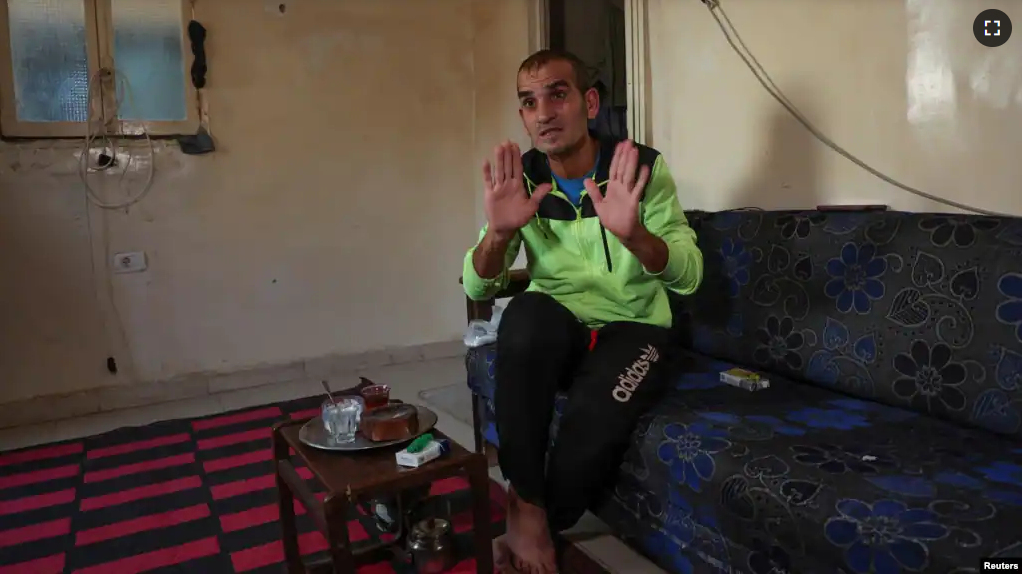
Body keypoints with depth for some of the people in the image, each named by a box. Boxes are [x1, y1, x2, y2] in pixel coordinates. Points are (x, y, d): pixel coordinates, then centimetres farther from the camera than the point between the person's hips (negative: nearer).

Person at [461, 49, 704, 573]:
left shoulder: (642, 168, -10)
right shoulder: (521, 179, -4)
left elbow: (688, 276, -17)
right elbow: (477, 287, -9)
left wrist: (633, 233, -39)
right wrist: (498, 231, -32)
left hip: (631, 327, -1)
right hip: (556, 327, 2)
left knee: (596, 421, -33)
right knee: (527, 313, -34)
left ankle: (531, 530, -3)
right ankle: (526, 509, -21)